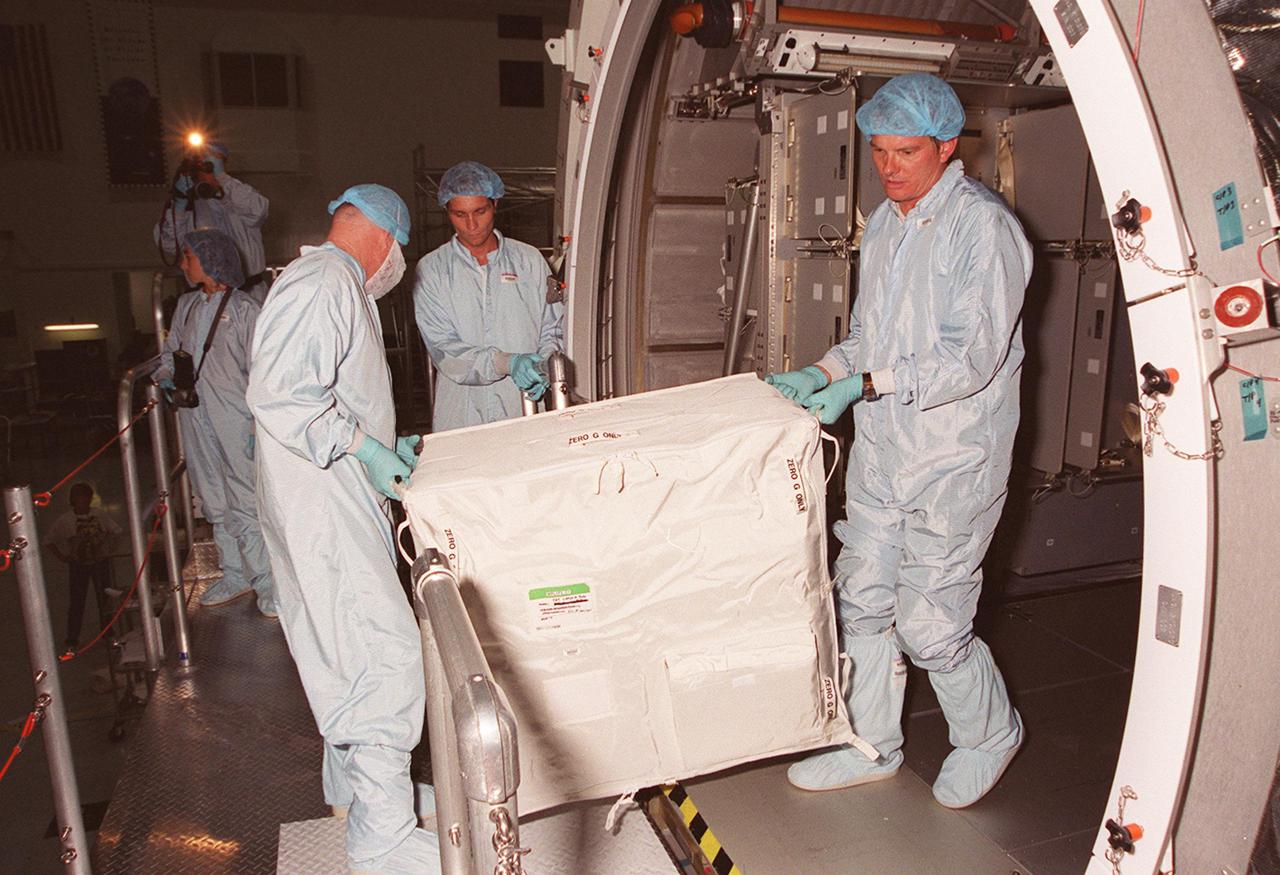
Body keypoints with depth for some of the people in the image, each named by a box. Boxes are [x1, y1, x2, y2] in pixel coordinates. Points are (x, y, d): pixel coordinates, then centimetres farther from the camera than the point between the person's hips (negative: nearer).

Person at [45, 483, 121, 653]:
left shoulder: (100, 514, -3)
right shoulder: (65, 520, -6)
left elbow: (115, 531, 8)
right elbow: (49, 540, 4)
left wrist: (110, 548, -2)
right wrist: (61, 556, -4)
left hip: (100, 562, 1)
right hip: (78, 565, -1)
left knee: (104, 599, 6)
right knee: (76, 602, 2)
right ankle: (72, 639, 13)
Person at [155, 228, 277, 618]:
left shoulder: (244, 309, -5)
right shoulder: (186, 306, 14)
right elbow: (170, 350, 26)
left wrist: (260, 425, -15)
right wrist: (165, 375, 4)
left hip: (235, 424, -7)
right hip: (195, 420, 7)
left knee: (245, 505, -7)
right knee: (215, 505, 13)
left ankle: (267, 582, 0)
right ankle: (236, 575, 24)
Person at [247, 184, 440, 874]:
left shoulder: (337, 287, 23)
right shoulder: (322, 283, -13)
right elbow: (277, 393, -24)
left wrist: (390, 446, 21)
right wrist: (361, 447, -22)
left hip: (341, 505, 11)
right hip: (322, 511, -11)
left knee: (349, 652, 18)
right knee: (389, 653, -11)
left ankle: (351, 783, 33)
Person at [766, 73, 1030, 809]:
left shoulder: (984, 227, -13)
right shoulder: (884, 224, 12)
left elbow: (972, 357, -20)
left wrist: (868, 384, -27)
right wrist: (824, 373, 1)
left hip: (953, 463, -7)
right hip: (880, 452, 8)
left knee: (931, 624, 1)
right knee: (863, 602, 12)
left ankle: (991, 733, 31)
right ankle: (874, 747, 31)